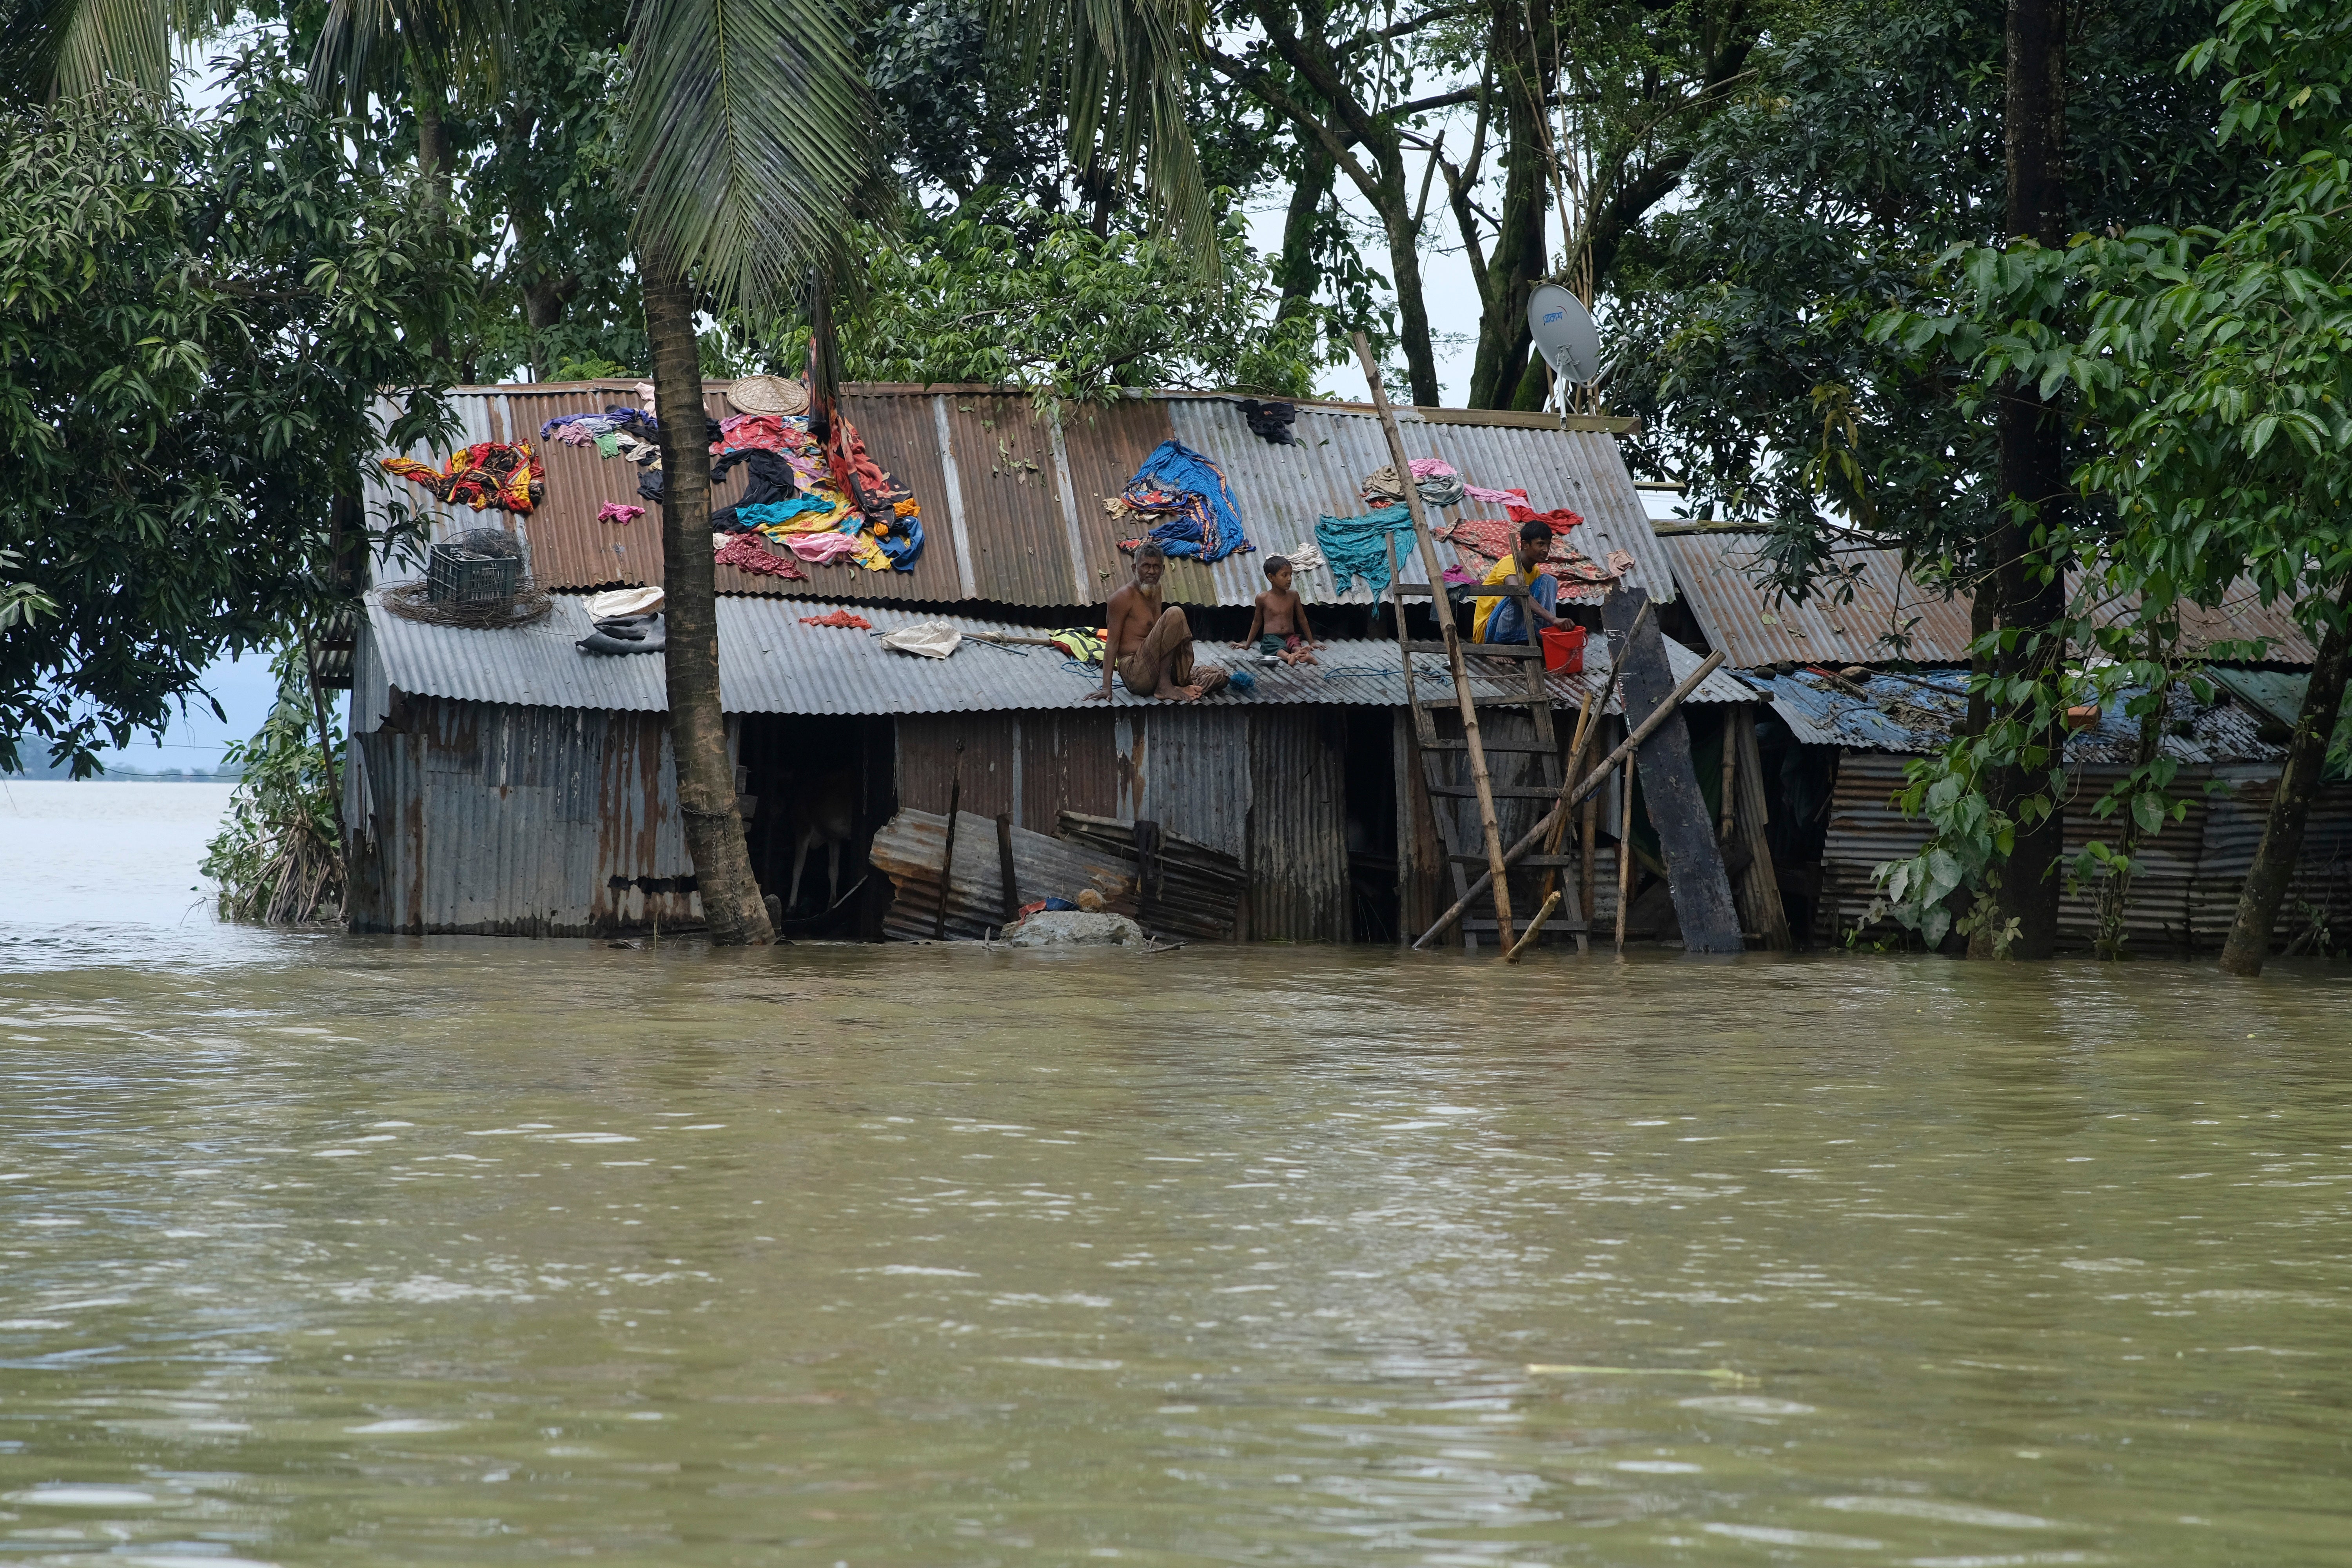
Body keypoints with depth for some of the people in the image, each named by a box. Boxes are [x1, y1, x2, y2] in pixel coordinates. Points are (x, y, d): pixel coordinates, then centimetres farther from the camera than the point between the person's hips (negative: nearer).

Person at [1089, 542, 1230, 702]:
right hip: (1136, 675, -8)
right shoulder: (1124, 597, -7)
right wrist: (1106, 688, -17)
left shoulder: (1156, 590, 17)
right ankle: (1165, 686, -23)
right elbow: (1112, 643, -10)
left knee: (1220, 678, 1)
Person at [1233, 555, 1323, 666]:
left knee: (1295, 644, -36)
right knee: (1278, 648, -39)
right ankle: (1289, 657, -71)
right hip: (1271, 638, -2)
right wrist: (1247, 644, 24)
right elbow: (1257, 622, 17)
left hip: (1290, 637, 2)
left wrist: (1311, 642, 23)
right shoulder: (1263, 598, 3)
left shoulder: (1293, 595, 9)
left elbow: (1302, 619, 19)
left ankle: (1303, 654, -69)